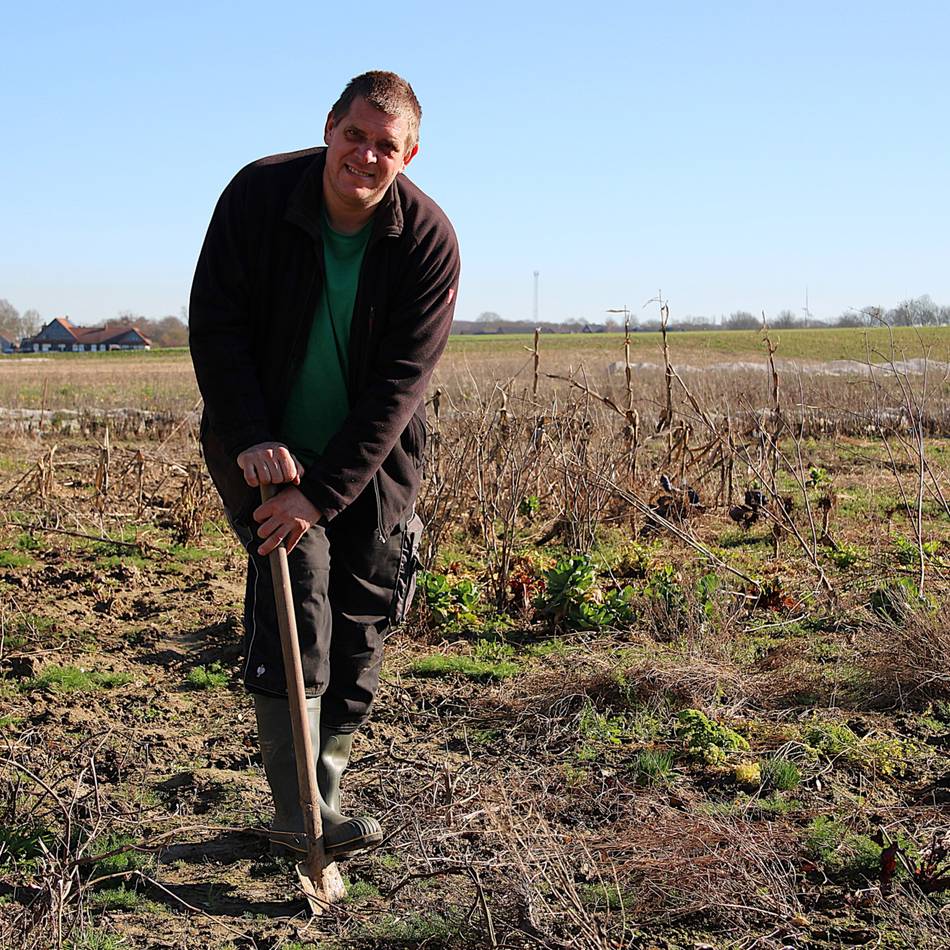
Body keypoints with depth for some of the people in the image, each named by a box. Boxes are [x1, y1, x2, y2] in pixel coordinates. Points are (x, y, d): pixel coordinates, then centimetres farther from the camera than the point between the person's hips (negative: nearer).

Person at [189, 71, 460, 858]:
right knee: (295, 596, -15)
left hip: (372, 463, 2)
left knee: (360, 631, 5)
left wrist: (322, 494, -27)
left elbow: (399, 384, -20)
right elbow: (215, 325, -11)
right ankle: (298, 815, -9)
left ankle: (322, 791, 22)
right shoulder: (260, 195, -14)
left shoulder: (429, 240, -16)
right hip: (267, 453, -1)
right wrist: (250, 439, -23)